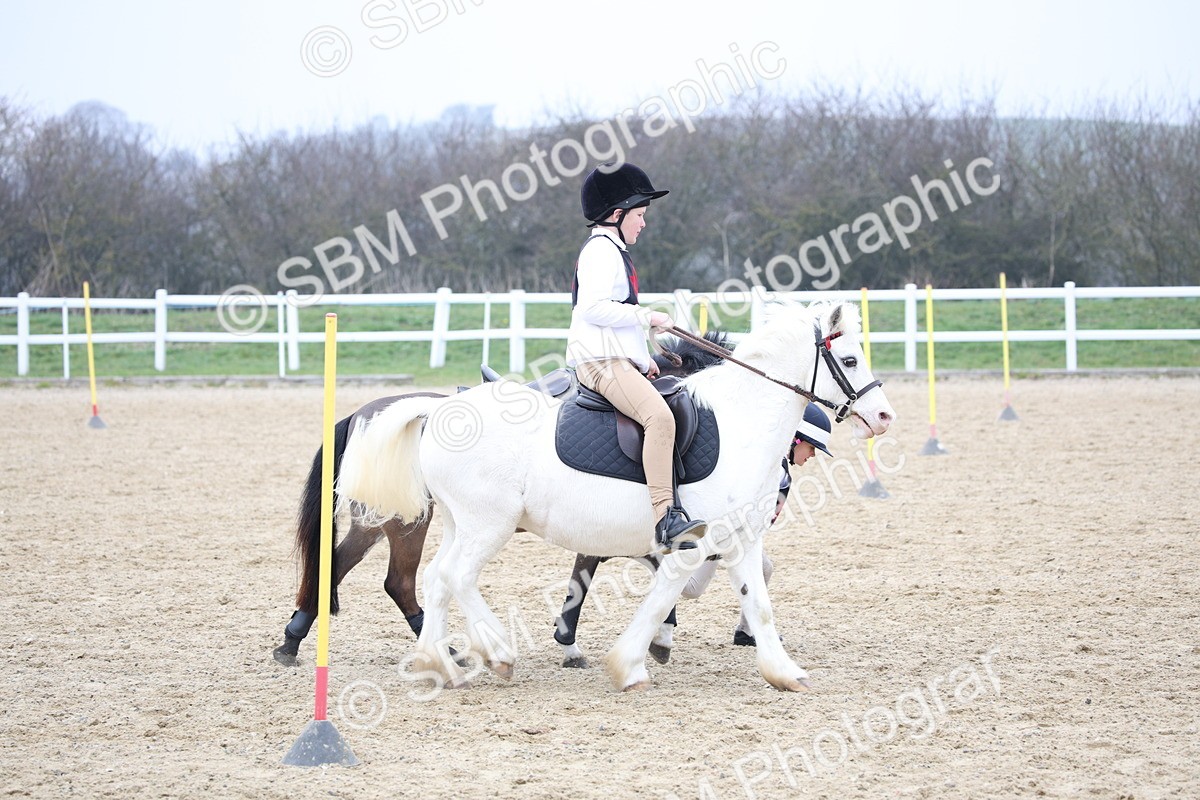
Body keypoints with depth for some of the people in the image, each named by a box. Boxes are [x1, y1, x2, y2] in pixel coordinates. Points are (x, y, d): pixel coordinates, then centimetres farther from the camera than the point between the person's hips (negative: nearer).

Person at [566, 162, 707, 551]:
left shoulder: (613, 252, 26)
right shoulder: (601, 250, -8)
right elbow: (594, 308, -21)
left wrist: (643, 361, 24)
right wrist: (647, 316, -16)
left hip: (619, 361, 12)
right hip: (601, 362, -12)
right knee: (659, 415, -30)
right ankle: (665, 516, -39)